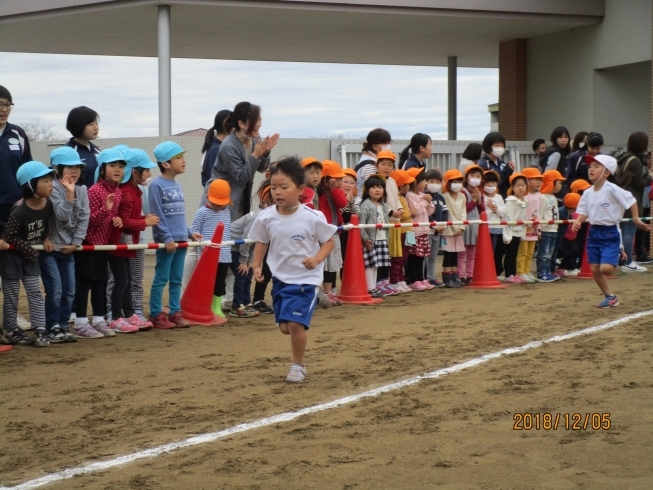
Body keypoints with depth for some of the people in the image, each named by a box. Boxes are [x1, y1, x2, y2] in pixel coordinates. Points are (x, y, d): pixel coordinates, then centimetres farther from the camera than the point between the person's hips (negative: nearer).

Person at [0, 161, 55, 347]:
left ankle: (40, 330, 4)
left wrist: (45, 240, -6)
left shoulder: (47, 204, -8)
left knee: (35, 292, 3)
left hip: (31, 255, 6)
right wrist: (30, 250, -20)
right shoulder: (19, 211, -29)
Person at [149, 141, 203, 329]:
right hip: (167, 241, -7)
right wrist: (167, 238, -18)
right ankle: (156, 314, 5)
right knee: (161, 279, -1)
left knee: (176, 279, 11)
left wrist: (189, 233, 12)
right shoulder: (157, 185, -9)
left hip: (180, 240, 7)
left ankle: (175, 312, 16)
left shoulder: (178, 186, 14)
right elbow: (157, 215, -14)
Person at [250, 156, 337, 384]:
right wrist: (257, 266, -3)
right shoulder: (266, 218, -7)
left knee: (296, 323, -13)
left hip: (306, 279, -4)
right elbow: (261, 243, 9)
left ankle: (298, 365, 8)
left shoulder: (313, 218, -17)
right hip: (280, 278, 4)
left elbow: (328, 241, -6)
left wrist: (317, 258, -23)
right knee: (285, 327, 9)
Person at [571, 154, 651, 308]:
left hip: (610, 233, -7)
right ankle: (610, 297, 23)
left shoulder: (611, 189, -16)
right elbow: (583, 212, 9)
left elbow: (631, 201, -11)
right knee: (595, 269, 7)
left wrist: (636, 219, -10)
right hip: (594, 233, 7)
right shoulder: (588, 193, 4)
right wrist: (578, 221, -11)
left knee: (605, 268, -19)